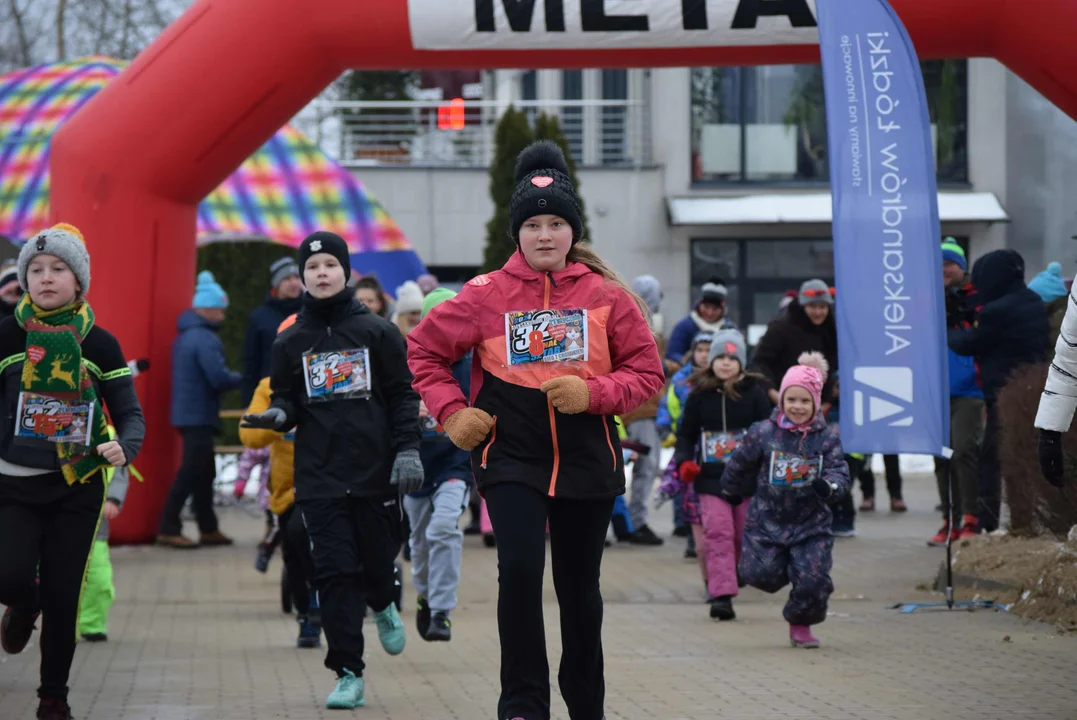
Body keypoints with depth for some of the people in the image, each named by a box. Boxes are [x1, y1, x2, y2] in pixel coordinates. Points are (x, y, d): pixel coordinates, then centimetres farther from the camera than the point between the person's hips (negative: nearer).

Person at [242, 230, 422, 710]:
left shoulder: (378, 332, 2)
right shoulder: (290, 342, 7)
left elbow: (403, 396, 2)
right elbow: (287, 402, 11)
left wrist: (407, 449, -8)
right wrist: (277, 416, -13)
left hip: (376, 472, -1)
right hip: (319, 478, 1)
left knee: (378, 561, 5)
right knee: (334, 573, -5)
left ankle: (383, 606, 43)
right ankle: (348, 674, 0)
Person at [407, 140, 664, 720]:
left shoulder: (606, 295, -2)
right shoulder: (485, 295, -2)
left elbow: (647, 373, 0)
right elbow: (424, 350, 8)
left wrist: (592, 393, -17)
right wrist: (452, 412, -3)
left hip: (586, 460, 1)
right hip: (511, 458, -1)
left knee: (579, 586, 12)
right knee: (520, 570, -18)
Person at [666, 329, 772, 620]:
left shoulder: (754, 394, 0)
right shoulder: (699, 396, 3)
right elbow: (685, 434, 10)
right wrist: (684, 462, -6)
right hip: (711, 478, 0)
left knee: (745, 535, 8)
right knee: (717, 534, -10)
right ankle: (721, 595, -14)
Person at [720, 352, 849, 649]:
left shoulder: (826, 440, -3)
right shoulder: (763, 433, -5)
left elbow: (840, 472, -10)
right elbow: (738, 465, 10)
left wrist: (829, 486, -33)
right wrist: (732, 492, 23)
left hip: (811, 525, 0)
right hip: (767, 521, 0)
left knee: (813, 580, -11)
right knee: (760, 575, -9)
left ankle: (801, 624, 16)